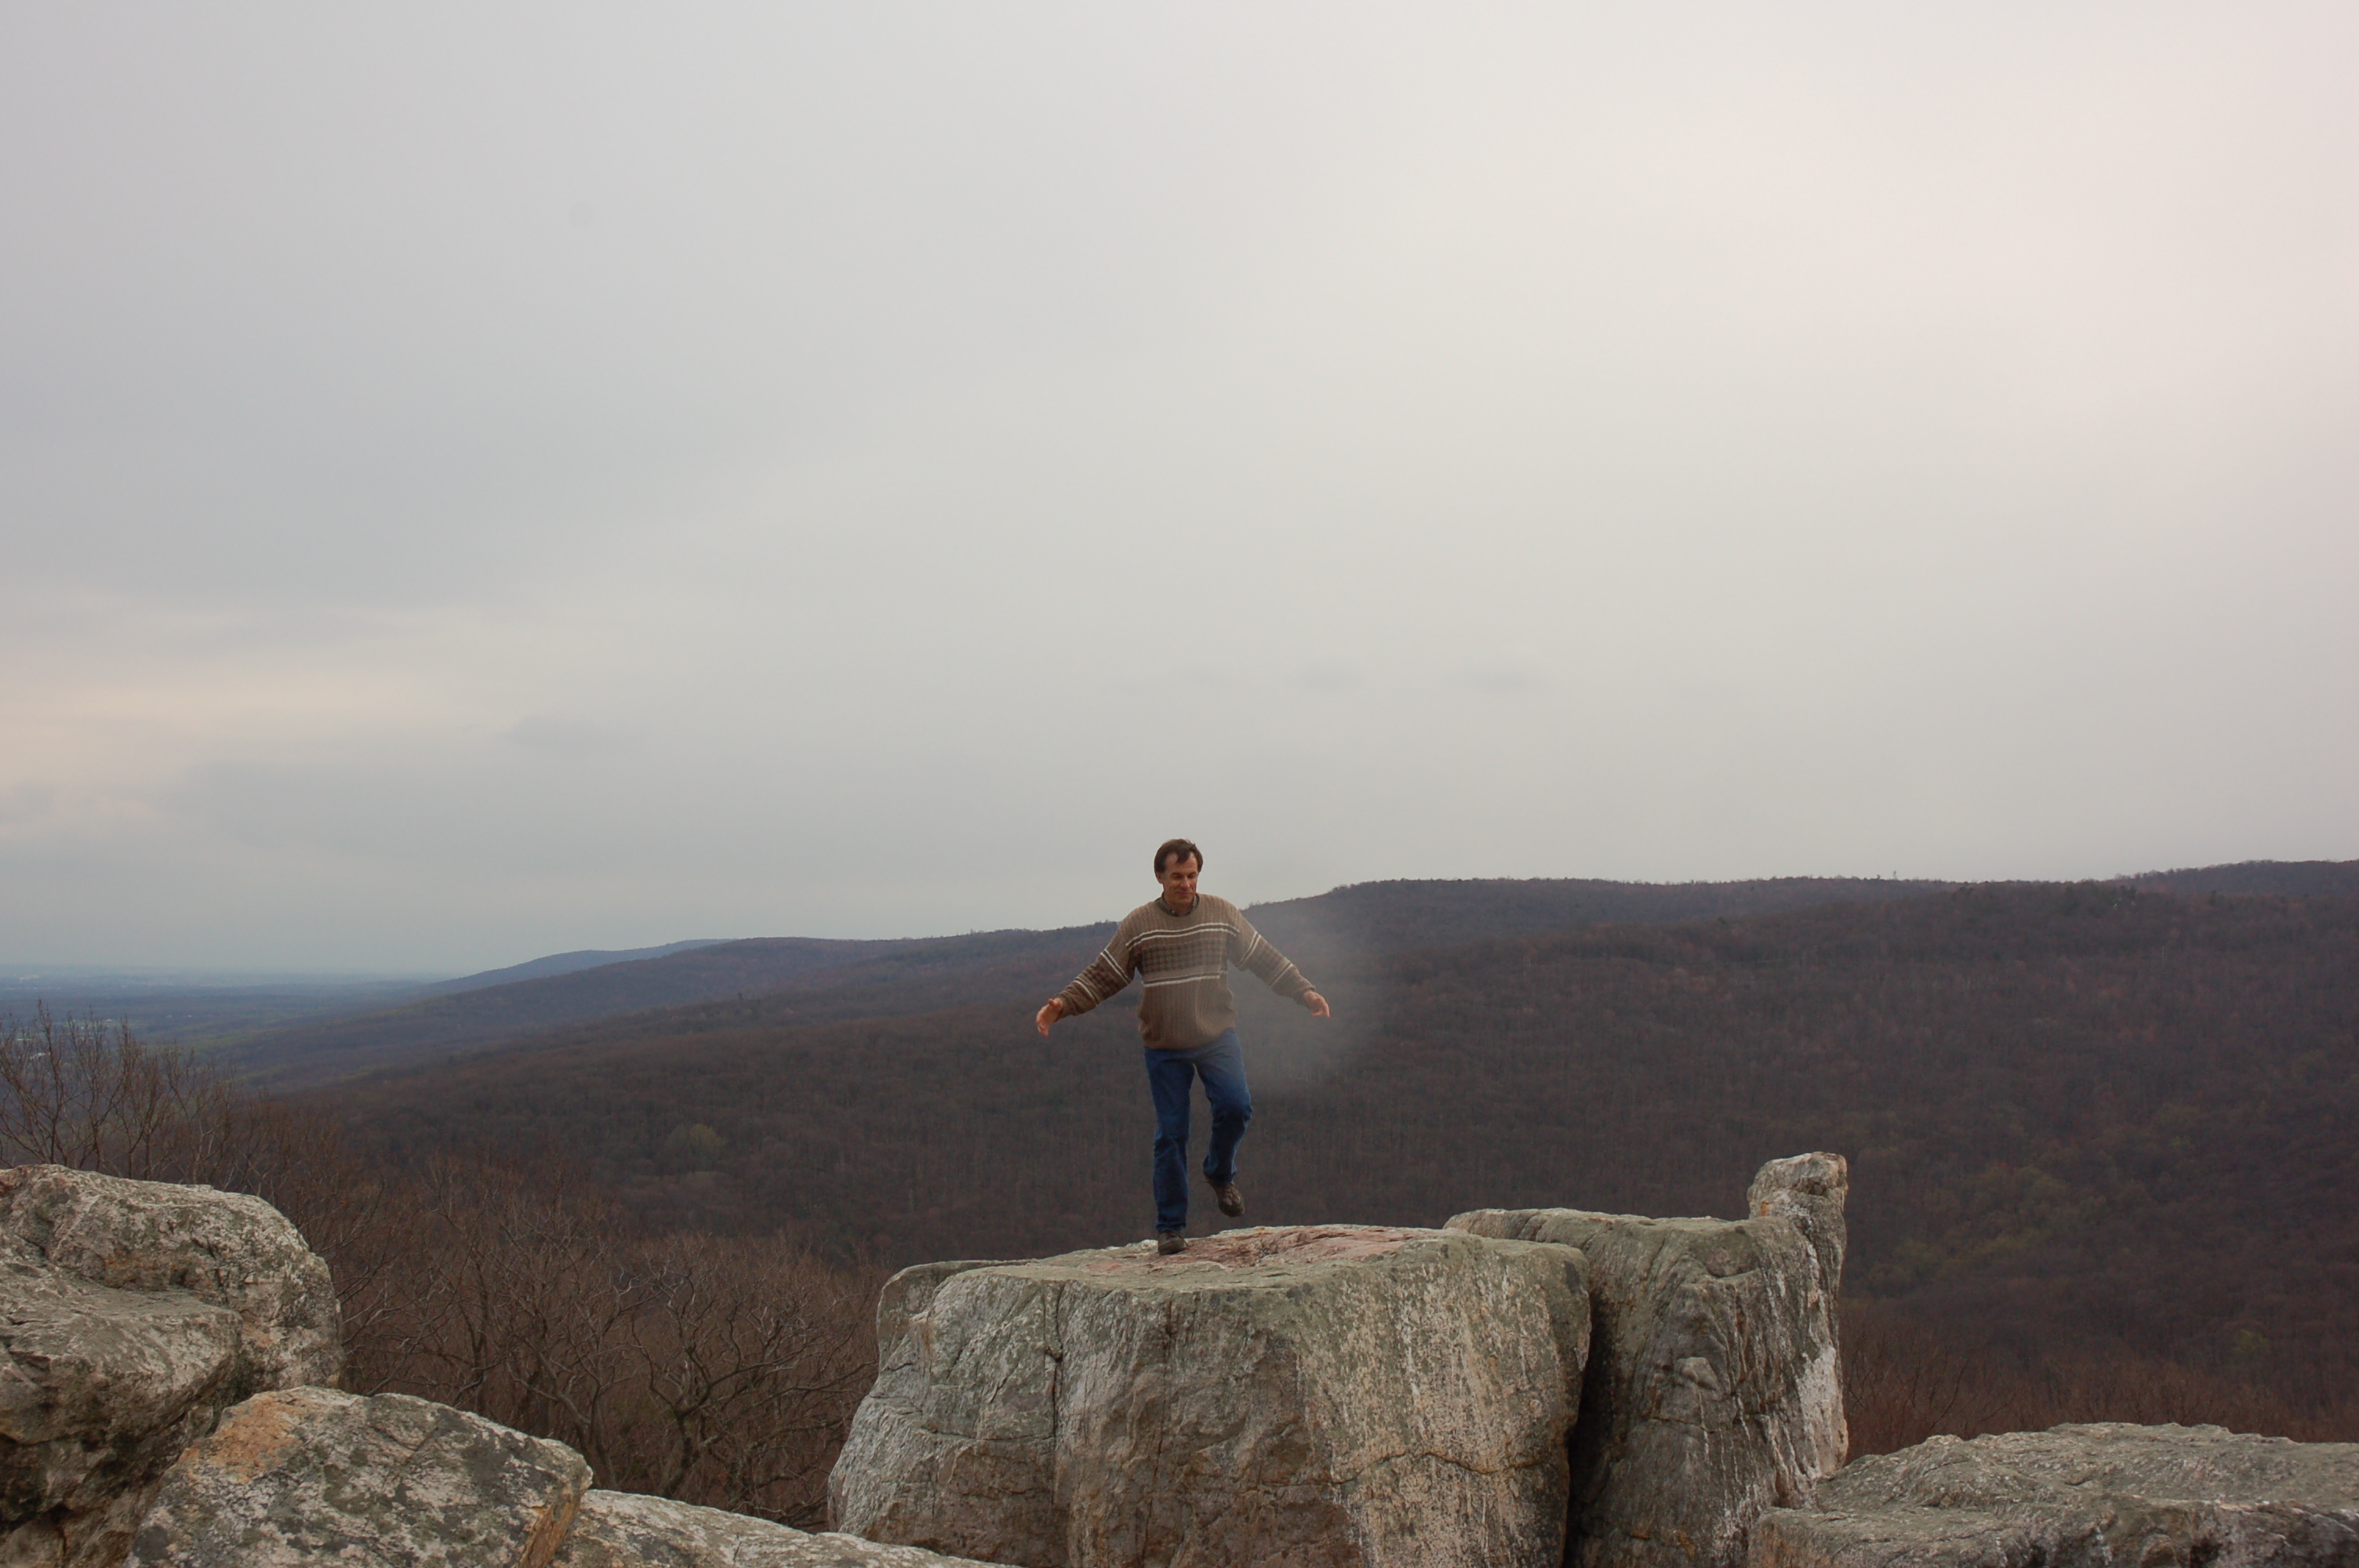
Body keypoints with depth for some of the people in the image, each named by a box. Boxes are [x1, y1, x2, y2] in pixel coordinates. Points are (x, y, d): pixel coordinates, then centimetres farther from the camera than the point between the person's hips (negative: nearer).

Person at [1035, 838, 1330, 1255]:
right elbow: (1102, 975, 1)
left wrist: (1304, 991, 6)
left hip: (1217, 1037, 1)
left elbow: (1265, 959, 11)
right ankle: (1170, 1228, 11)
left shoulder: (1222, 914, 3)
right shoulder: (1138, 925, -1)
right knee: (1170, 1134, 0)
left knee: (1236, 1106, -20)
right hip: (1164, 1048, -1)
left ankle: (1220, 1174, 10)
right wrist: (1061, 1005, -11)